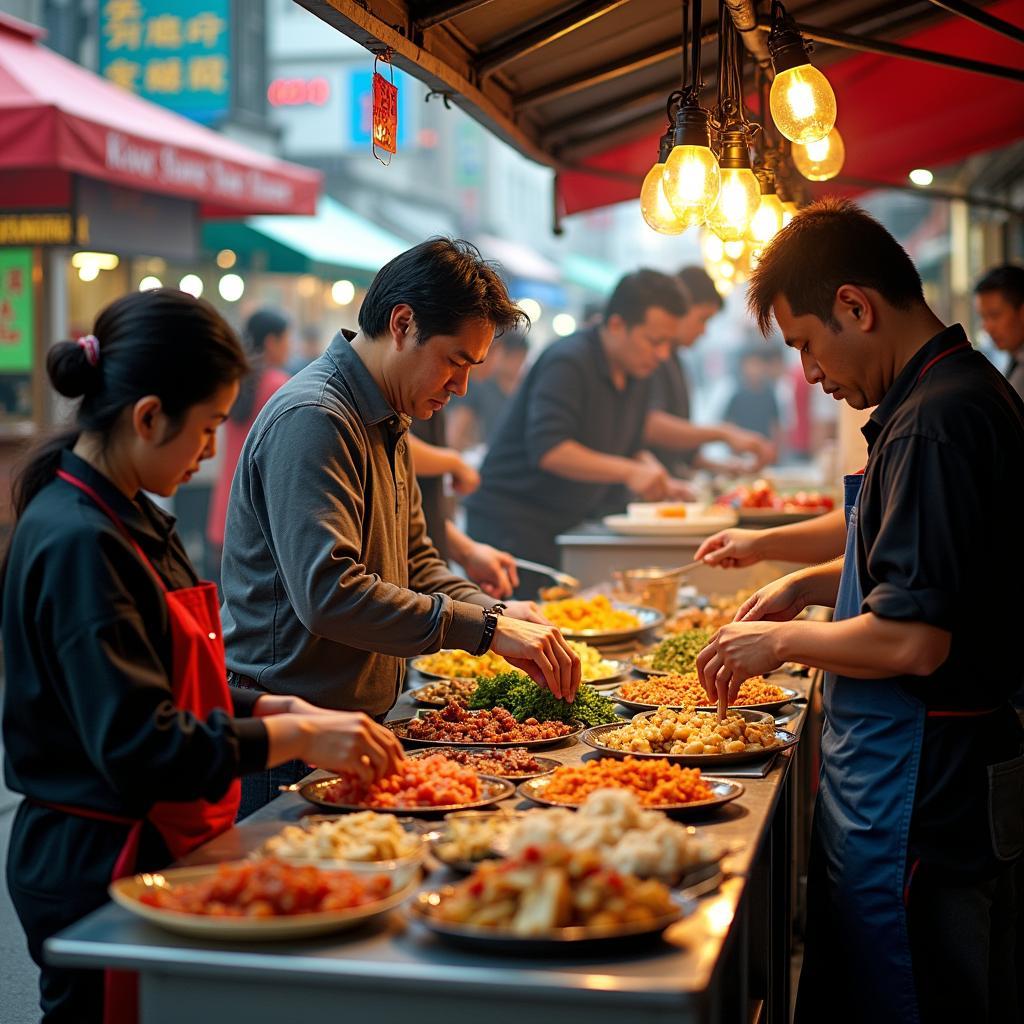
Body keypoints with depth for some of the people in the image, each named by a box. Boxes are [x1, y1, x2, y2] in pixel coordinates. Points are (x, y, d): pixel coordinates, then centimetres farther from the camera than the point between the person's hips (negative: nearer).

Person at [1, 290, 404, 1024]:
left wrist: (269, 708, 3)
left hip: (147, 849, 10)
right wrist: (295, 737, -20)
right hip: (94, 871, -10)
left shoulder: (124, 517, 9)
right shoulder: (77, 543, -22)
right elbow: (134, 744, -25)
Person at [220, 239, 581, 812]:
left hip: (358, 721, 10)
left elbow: (415, 564, 19)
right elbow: (329, 593, -29)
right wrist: (483, 627, -24)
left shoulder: (389, 427, 15)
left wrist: (497, 613, 0)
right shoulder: (312, 420, -19)